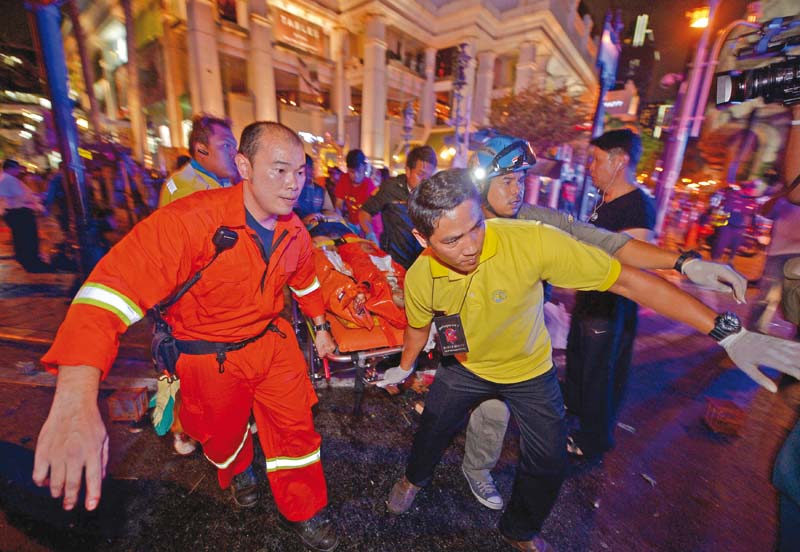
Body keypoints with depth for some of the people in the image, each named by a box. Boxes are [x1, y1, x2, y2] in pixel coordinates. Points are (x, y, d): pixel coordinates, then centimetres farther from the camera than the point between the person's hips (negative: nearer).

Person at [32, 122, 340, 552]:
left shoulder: (294, 231, -8)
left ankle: (305, 513, 41)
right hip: (211, 357, -3)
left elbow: (305, 281, 10)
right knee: (225, 434, 24)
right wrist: (76, 402, -45)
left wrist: (320, 327, 16)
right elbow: (115, 285, -36)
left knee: (296, 428, 13)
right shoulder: (192, 219, -29)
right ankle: (238, 474, 62)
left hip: (273, 342, 4)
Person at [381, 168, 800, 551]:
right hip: (466, 367, 2)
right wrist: (404, 368, 16)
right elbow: (418, 328, -2)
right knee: (431, 430, 17)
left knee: (548, 463, 10)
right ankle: (415, 477, 55)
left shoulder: (530, 240, -37)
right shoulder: (419, 279, -25)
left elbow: (628, 280, -28)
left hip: (530, 370, -1)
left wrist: (727, 331, -30)